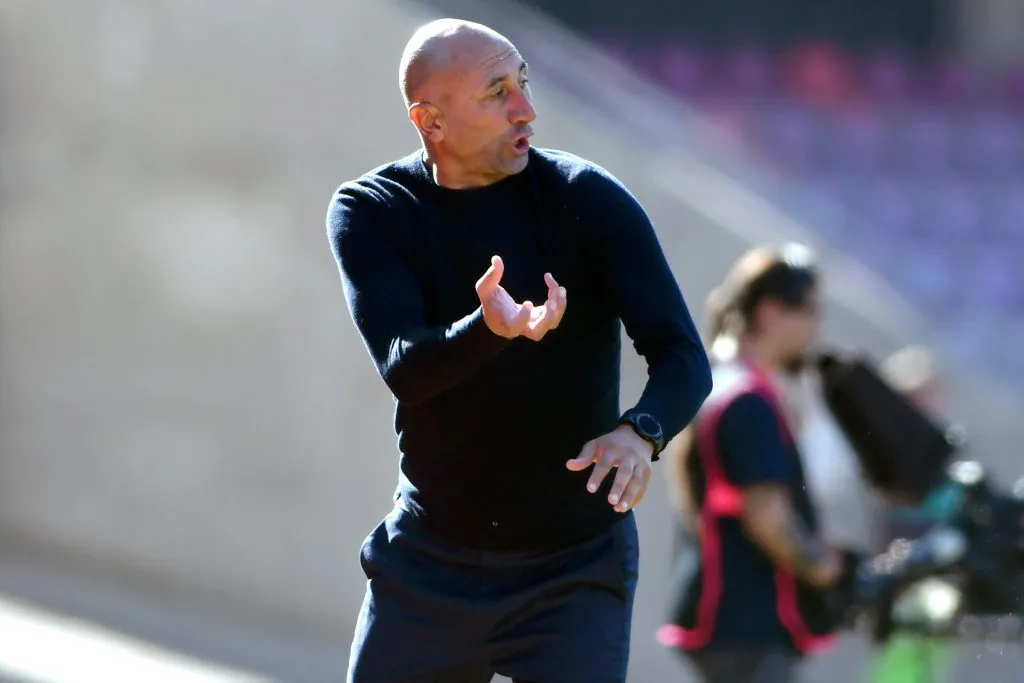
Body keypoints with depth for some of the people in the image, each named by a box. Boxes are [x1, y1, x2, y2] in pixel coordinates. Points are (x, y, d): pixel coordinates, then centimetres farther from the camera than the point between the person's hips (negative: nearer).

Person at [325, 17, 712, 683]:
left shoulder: (590, 200, -11)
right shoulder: (369, 213, -7)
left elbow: (684, 358, -17)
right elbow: (403, 367, -23)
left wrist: (639, 432, -40)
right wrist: (491, 329, -45)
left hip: (573, 573, -2)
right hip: (427, 567, 2)